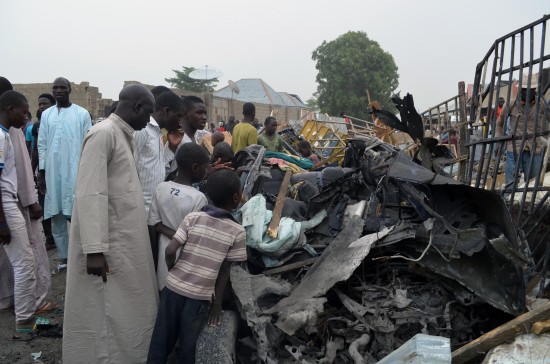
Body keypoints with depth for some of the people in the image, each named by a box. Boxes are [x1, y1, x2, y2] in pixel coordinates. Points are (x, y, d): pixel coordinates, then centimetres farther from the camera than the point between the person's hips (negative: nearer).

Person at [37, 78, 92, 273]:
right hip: (52, 173, 4)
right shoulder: (46, 114, 10)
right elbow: (42, 145, 9)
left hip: (75, 172, -4)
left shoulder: (82, 114, -1)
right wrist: (41, 173, 5)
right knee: (56, 217, 7)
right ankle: (63, 258, 17)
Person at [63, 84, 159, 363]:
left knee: (128, 313, 17)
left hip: (126, 242, 9)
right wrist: (94, 249, -25)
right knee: (108, 317, 3)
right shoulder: (103, 133, -15)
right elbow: (90, 194, -22)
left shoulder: (123, 136, 12)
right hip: (107, 246, -9)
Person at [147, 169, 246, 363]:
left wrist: (174, 272, 10)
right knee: (188, 344, 15)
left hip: (174, 287, 1)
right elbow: (225, 271, -2)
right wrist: (217, 303, 9)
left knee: (162, 339, 16)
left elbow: (170, 251, -11)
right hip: (200, 295, -1)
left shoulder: (193, 217, -5)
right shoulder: (237, 231, -7)